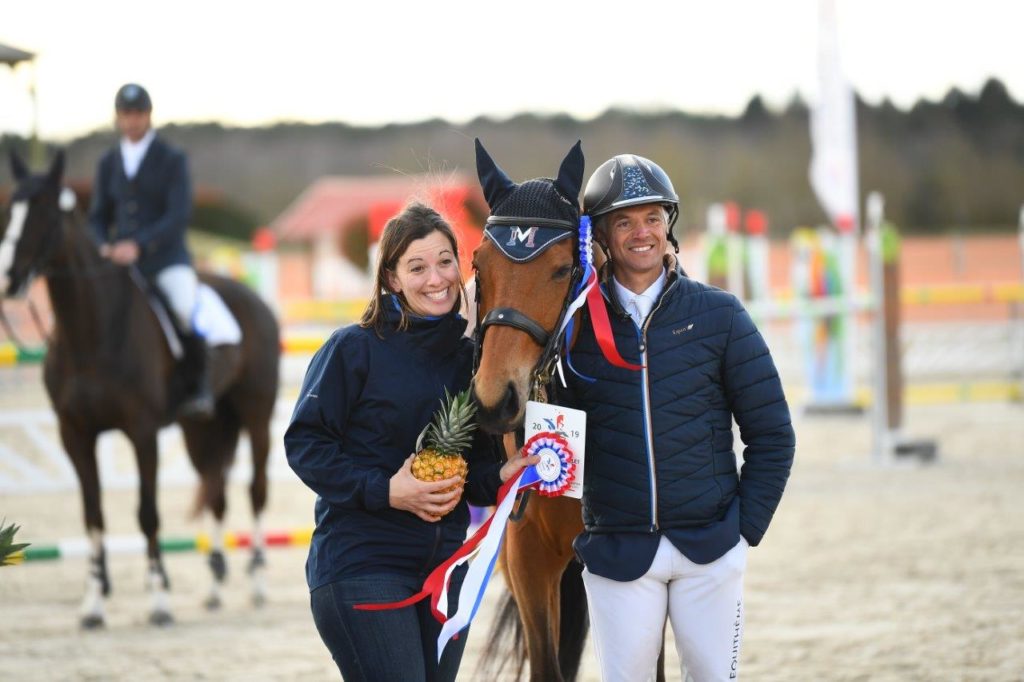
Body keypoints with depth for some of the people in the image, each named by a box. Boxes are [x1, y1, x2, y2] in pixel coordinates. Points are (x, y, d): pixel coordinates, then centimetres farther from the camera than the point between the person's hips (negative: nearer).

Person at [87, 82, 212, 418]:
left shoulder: (172, 160, -2)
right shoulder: (109, 163, 12)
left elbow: (179, 215, -11)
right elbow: (98, 216, 15)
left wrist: (138, 245, -24)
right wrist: (101, 247, -8)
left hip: (166, 259, -5)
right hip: (119, 260, 5)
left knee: (186, 311, -31)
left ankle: (197, 386, -14)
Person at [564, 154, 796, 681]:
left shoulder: (718, 315, 1)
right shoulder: (576, 323, 1)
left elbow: (771, 435, 4)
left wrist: (746, 529, -2)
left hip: (709, 546, 0)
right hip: (616, 552, 0)